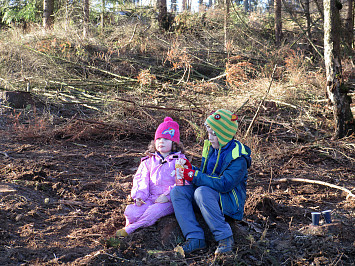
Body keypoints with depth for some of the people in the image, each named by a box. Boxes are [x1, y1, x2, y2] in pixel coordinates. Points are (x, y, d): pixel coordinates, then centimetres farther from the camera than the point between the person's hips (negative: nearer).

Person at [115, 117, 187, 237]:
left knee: (153, 212, -34)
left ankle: (129, 230, -18)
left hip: (169, 200, -4)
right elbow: (140, 180, 12)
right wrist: (139, 196, -7)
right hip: (150, 199, 4)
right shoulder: (149, 161, 19)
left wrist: (168, 195, -18)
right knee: (130, 212, -24)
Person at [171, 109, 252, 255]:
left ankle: (225, 237, -28)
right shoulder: (211, 147, 9)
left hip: (229, 200, -8)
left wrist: (195, 176, -27)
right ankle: (195, 238, -25)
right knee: (177, 191, -15)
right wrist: (191, 169, -5)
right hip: (209, 192, 8)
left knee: (202, 192, -36)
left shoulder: (238, 157, -16)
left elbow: (224, 184, -26)